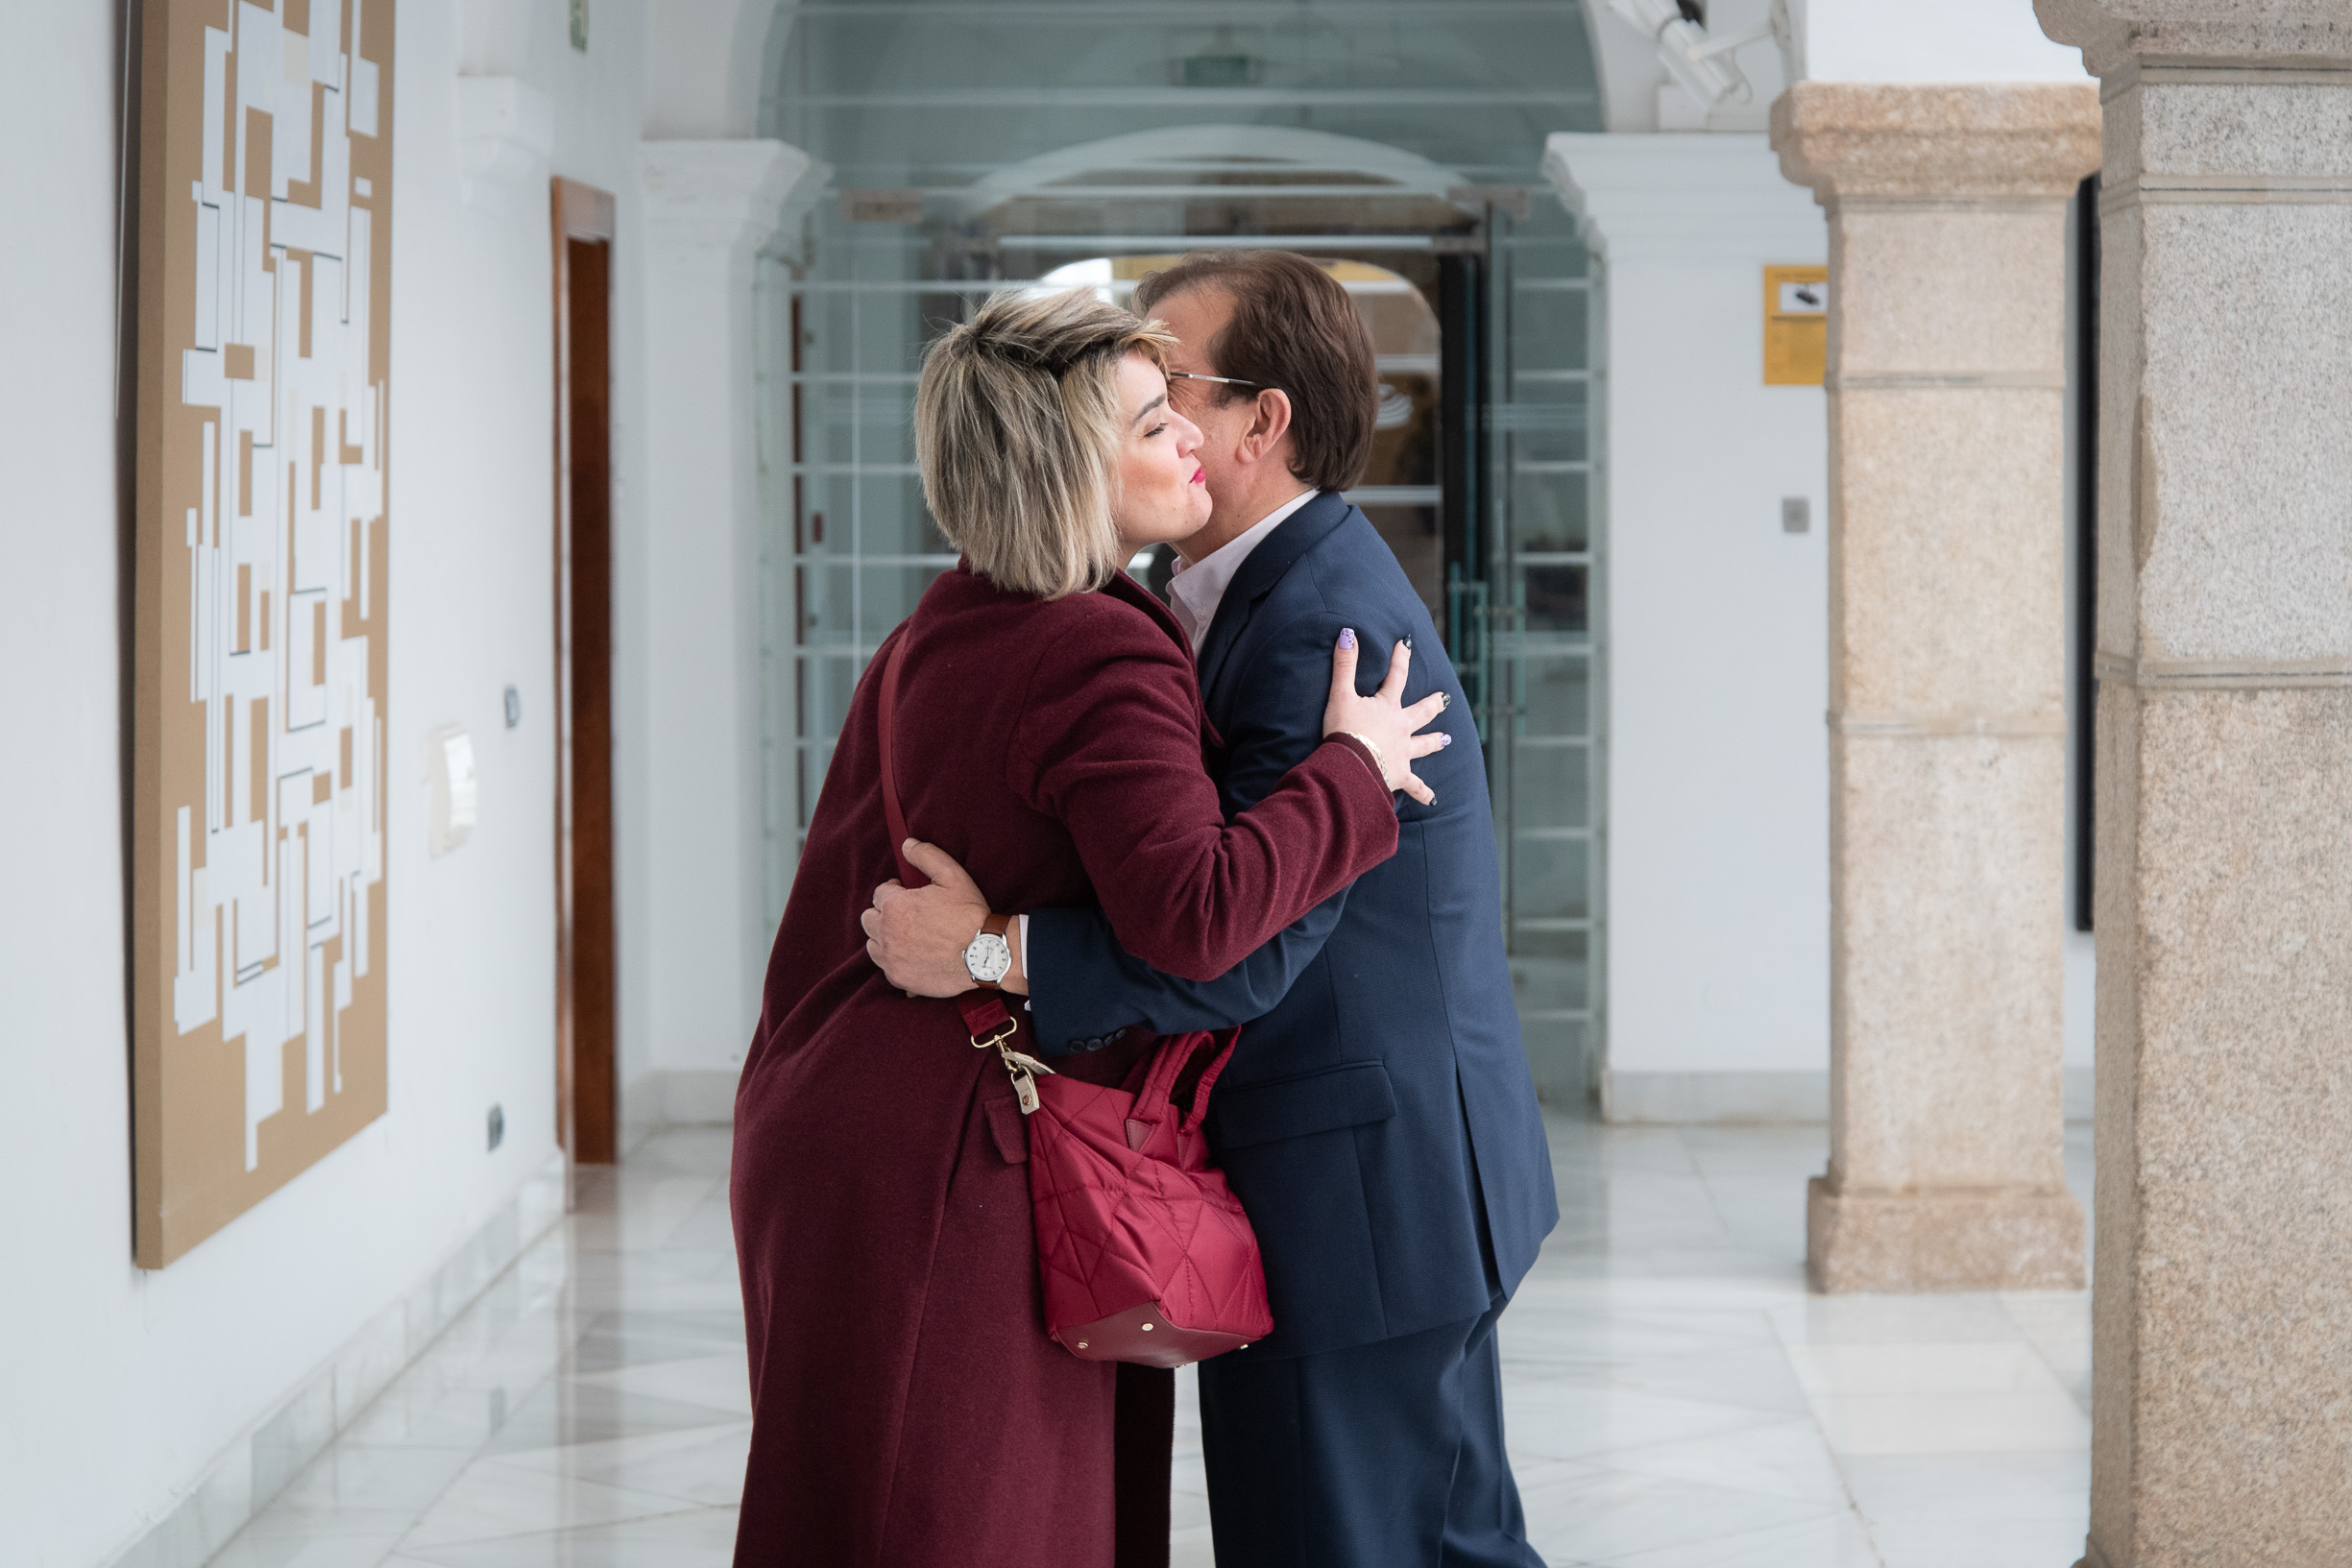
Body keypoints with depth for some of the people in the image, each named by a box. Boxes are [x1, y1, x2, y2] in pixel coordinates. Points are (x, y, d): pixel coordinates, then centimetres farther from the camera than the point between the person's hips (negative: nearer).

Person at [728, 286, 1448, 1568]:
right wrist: (1352, 772, -17)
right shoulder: (1106, 661, -18)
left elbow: (842, 870, 20)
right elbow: (1190, 911, -29)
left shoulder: (941, 631, 13)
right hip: (942, 1172, -10)